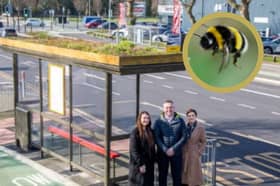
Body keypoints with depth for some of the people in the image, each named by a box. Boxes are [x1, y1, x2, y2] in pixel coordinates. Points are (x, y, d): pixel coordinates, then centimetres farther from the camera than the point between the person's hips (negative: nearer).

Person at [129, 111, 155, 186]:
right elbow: (133, 150, -17)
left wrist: (153, 160, 7)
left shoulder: (150, 132, 6)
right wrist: (140, 164, -18)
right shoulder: (135, 133, -15)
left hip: (149, 163, 7)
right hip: (138, 164, -7)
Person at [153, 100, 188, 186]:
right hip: (162, 153, 0)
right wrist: (165, 150, -16)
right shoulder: (158, 122, -1)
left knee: (177, 176, 6)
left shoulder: (180, 121, 0)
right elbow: (156, 137, -6)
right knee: (162, 175, 10)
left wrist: (173, 149, -13)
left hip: (176, 153, 0)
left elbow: (184, 137, -4)